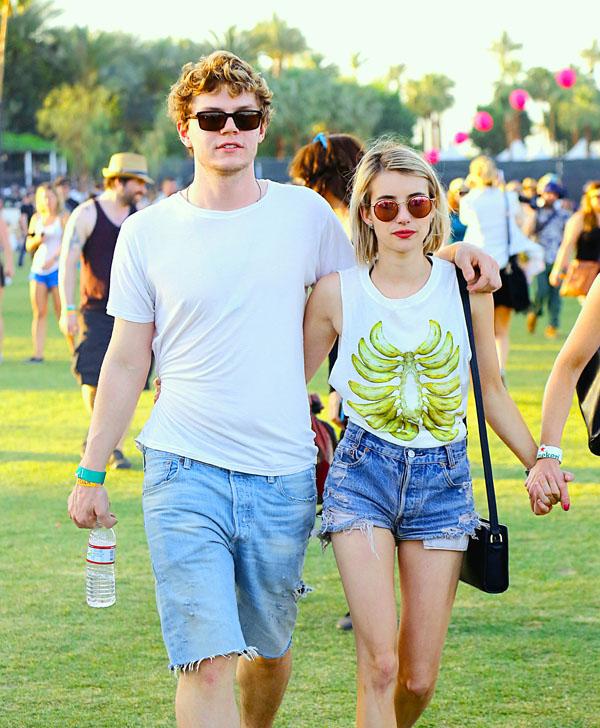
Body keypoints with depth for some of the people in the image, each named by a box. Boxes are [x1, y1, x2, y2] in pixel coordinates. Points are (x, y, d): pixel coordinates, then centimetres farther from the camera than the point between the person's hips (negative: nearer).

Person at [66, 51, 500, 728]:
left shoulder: (304, 213, 5)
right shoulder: (147, 233, 2)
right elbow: (125, 362, 8)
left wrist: (447, 253, 6)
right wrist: (90, 473, 8)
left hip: (282, 475, 2)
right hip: (185, 473, -2)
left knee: (269, 648, 15)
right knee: (208, 662, -13)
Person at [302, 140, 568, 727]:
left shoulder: (464, 286, 1)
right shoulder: (337, 292, -3)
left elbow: (491, 389, 13)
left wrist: (539, 461, 11)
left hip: (443, 478, 2)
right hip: (363, 472, -2)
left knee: (419, 678, 3)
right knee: (379, 665, -15)